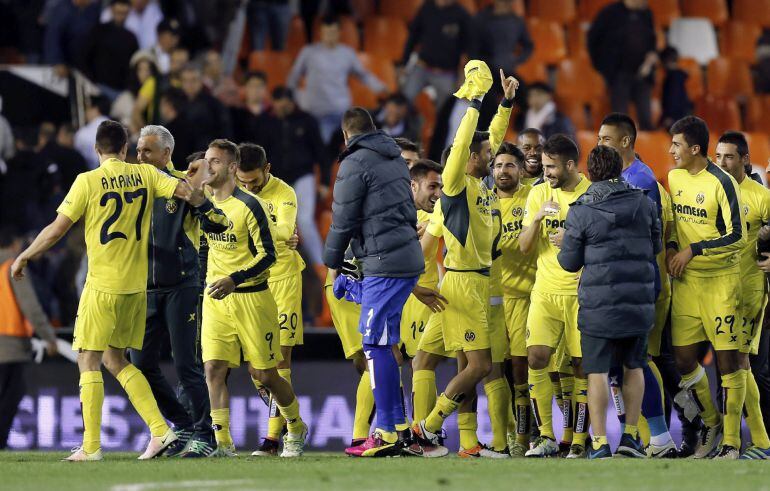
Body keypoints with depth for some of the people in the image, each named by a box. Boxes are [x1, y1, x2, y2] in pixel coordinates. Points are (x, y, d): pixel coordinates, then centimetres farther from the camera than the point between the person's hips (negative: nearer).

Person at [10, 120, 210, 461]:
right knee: (115, 359, 16)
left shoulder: (88, 181, -7)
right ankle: (160, 429, 5)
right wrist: (205, 205, 25)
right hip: (136, 285, 5)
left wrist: (25, 257, 7)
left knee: (89, 360, 1)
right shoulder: (145, 174, 4)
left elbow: (57, 229, -6)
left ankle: (91, 446, -4)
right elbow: (186, 192, 2)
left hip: (102, 285, -5)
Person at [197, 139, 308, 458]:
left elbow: (268, 254, -15)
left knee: (264, 375, 2)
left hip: (250, 297, -5)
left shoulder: (250, 206, -13)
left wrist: (234, 280, -24)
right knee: (213, 368, -10)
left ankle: (296, 429, 25)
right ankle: (223, 442, -8)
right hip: (215, 297, 5)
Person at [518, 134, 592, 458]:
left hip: (583, 292, -3)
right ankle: (546, 438, -1)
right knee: (536, 358, -10)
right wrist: (537, 218, -13)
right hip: (545, 291, 3)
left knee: (582, 365, -3)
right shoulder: (539, 194, 7)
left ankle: (579, 442, 5)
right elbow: (525, 246, 6)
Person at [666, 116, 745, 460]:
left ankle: (731, 442, 2)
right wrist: (671, 247, 2)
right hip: (685, 278, 6)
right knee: (683, 357, 4)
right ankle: (710, 422, 26)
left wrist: (693, 250, -16)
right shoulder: (674, 178, 7)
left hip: (720, 279, -6)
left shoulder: (721, 183, -13)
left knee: (728, 359, -4)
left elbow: (736, 237, -14)